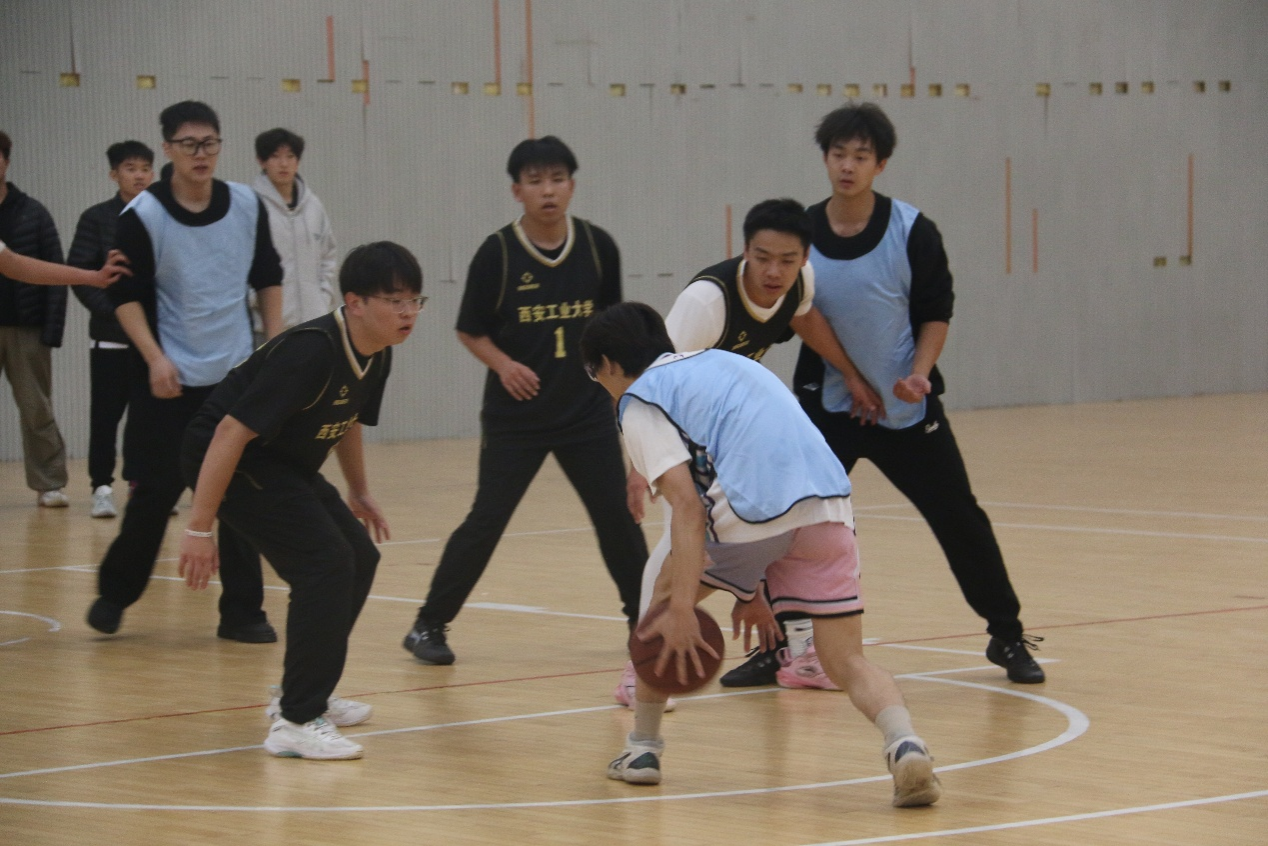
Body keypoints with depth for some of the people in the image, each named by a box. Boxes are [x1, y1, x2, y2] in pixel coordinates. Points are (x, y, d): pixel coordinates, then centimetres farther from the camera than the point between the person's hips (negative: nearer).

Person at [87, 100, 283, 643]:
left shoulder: (247, 206, 1)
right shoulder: (143, 215, -10)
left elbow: (267, 277, 14)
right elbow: (125, 295, -8)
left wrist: (275, 343, 7)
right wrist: (155, 358, -17)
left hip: (237, 375, 3)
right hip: (170, 380, -3)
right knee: (157, 491, 0)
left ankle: (242, 612, 6)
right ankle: (114, 594, 20)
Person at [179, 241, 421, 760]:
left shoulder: (375, 356, -3)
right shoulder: (311, 352, -30)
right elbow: (232, 430, -31)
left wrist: (359, 494, 26)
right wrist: (199, 527, -30)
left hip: (286, 464, 10)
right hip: (224, 459, -10)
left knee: (359, 558, 10)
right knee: (325, 564, -18)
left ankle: (304, 694, 25)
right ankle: (297, 723, -15)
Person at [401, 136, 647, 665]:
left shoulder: (598, 247, -2)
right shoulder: (497, 253, -10)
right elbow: (470, 331, -1)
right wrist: (502, 363, -17)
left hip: (587, 412, 3)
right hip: (514, 417, -3)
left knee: (618, 516, 6)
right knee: (486, 521, -4)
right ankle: (429, 625, 7)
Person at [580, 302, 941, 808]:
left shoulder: (639, 400, 9)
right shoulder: (717, 362, 33)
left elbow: (687, 506, -5)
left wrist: (681, 609, -10)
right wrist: (752, 587, 40)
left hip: (755, 515, -5)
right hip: (830, 506, 6)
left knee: (667, 593, 23)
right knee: (847, 662, 7)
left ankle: (642, 747, 28)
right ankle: (904, 743, -22)